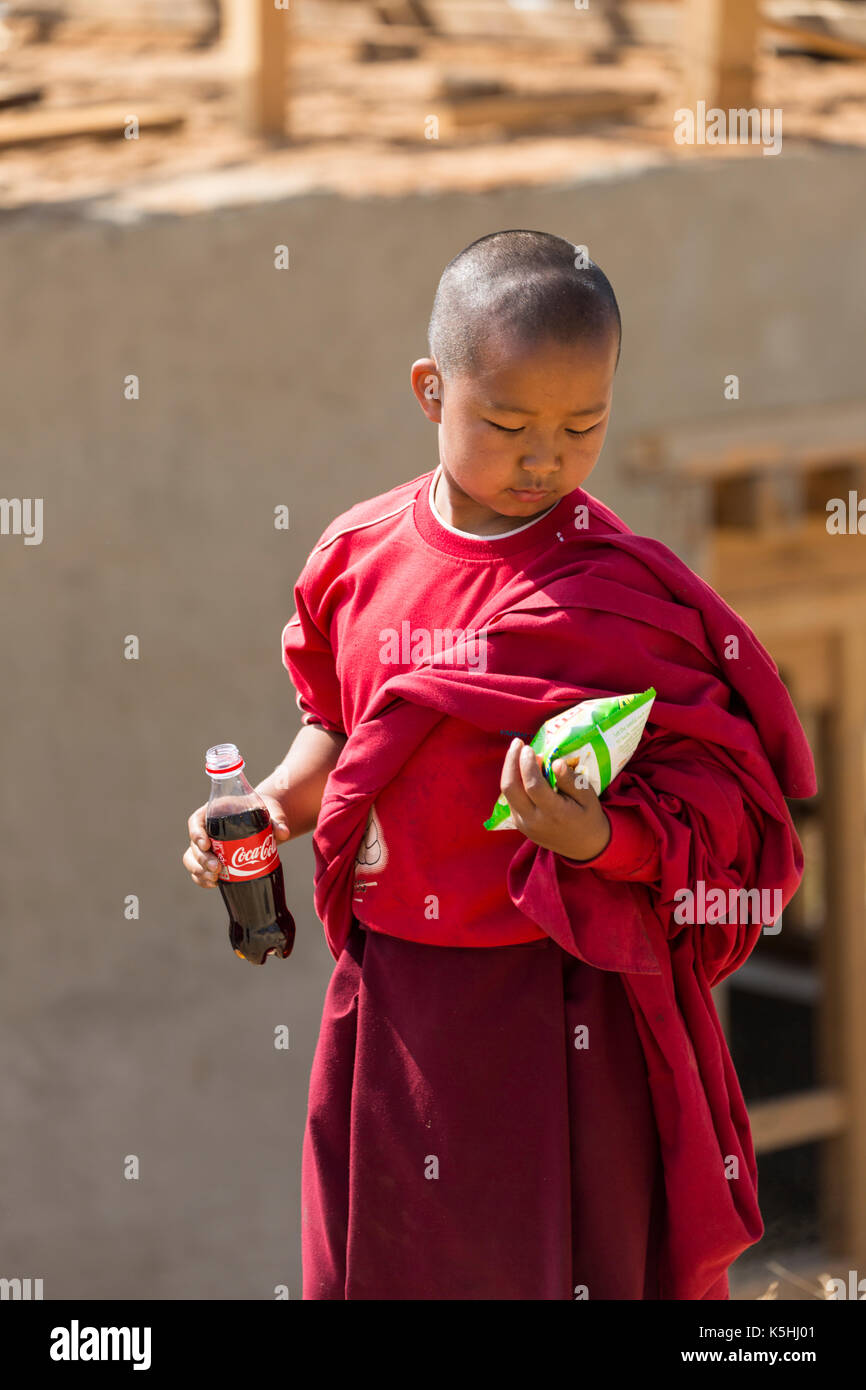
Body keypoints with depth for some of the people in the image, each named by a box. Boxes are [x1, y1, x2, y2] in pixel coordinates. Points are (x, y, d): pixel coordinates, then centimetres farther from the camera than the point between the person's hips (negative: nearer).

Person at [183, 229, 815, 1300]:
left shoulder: (624, 593, -13)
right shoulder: (358, 559, 0)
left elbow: (714, 805, -12)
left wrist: (592, 837, -28)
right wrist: (268, 809, 2)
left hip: (571, 1009, -4)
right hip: (393, 998, 4)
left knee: (566, 1261, 7)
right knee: (382, 1261, 16)